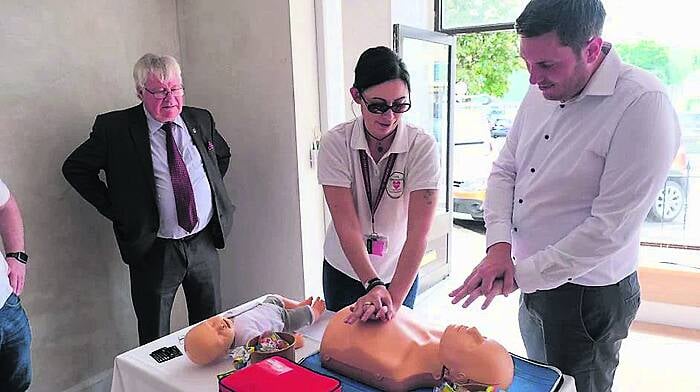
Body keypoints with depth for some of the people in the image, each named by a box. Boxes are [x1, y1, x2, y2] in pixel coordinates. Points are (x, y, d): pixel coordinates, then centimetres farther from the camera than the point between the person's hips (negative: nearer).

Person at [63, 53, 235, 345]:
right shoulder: (114, 127, -8)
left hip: (204, 242, 3)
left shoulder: (200, 120, 3)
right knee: (155, 341, 12)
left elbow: (223, 155, 21)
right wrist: (114, 210, -6)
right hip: (154, 250, -3)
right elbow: (74, 168, 0)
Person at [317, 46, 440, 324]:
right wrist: (374, 285, -34)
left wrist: (394, 299, -33)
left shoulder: (423, 147, -20)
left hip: (399, 271, 0)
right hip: (343, 269, 1)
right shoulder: (335, 143, -18)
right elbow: (346, 224, -24)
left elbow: (418, 232, -25)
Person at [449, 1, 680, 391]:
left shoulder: (644, 104, -22)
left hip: (589, 298, -6)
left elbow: (611, 227, -24)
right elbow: (504, 171, 4)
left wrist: (520, 275, -19)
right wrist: (499, 246, -10)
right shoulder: (542, 93, 0)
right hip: (533, 284, 7)